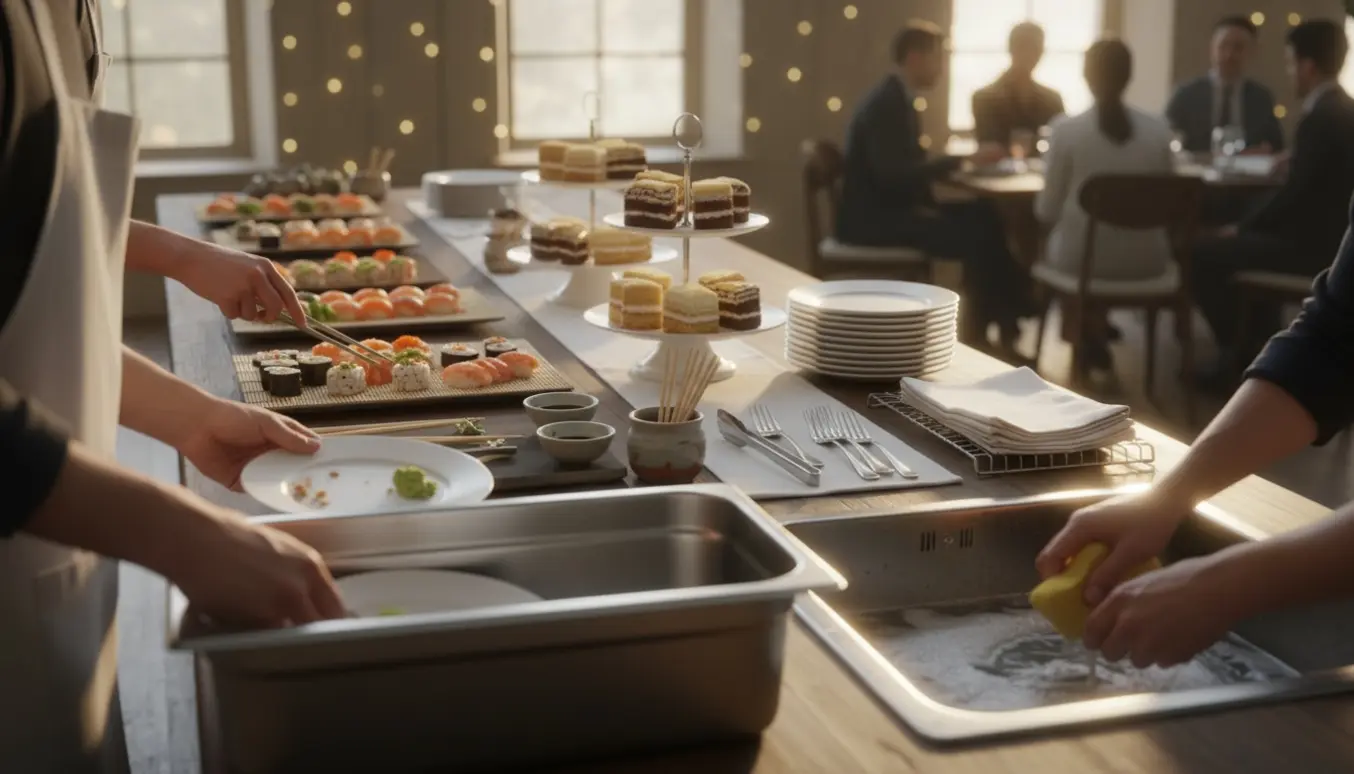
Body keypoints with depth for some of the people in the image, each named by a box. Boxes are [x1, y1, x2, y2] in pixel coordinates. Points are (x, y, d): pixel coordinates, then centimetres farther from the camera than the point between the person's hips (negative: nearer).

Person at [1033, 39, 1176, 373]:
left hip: (1081, 259, -3)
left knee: (1049, 246, 30)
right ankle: (1097, 329, 40)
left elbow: (1046, 211, -5)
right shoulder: (1159, 130, -1)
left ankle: (1086, 329, 32)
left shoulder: (1067, 130, -11)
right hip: (1145, 261, 3)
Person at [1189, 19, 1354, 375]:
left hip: (1313, 246, -10)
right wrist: (1248, 226, 14)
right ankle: (1261, 343, 30)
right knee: (1254, 236, 31)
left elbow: (1293, 195, -20)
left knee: (1204, 253, -5)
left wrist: (1241, 227, -5)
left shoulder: (1320, 118, -21)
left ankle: (1240, 353, 7)